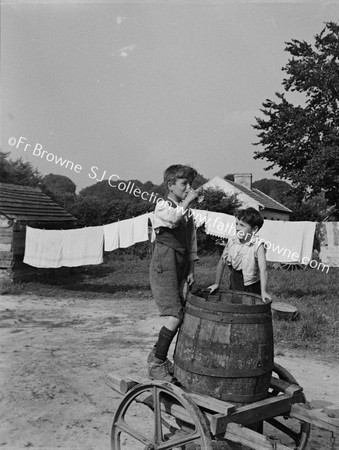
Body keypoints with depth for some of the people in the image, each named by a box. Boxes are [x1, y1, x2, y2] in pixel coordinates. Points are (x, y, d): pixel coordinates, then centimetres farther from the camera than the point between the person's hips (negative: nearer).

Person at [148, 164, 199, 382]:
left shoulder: (187, 213, 15)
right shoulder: (163, 206, -6)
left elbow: (192, 243, 17)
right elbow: (173, 218, -31)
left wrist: (191, 271, 11)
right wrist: (188, 200, -18)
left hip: (180, 267, 8)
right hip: (164, 265, -8)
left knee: (178, 316, 10)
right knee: (175, 316, -15)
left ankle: (158, 357, 25)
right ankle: (156, 364, -1)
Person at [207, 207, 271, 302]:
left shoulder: (257, 245, -20)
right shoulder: (231, 241, -8)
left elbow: (263, 270, -28)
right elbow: (222, 262, 3)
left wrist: (263, 292, -37)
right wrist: (216, 284, 6)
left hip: (252, 287, -4)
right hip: (234, 283, 4)